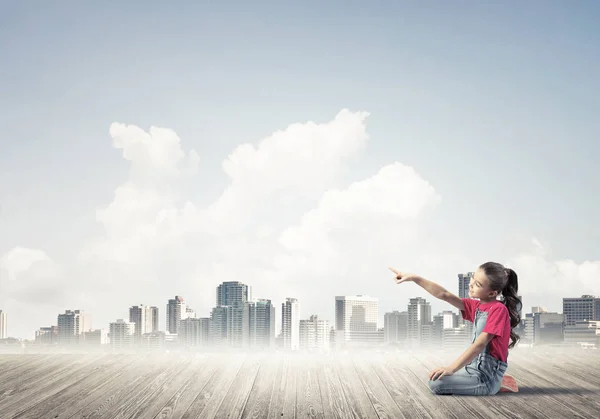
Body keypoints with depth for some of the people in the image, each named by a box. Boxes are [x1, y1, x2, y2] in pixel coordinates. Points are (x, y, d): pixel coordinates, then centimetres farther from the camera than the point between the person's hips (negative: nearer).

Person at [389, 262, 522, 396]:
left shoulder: (499, 309, -16)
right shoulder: (477, 306, 9)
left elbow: (480, 344, -23)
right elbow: (444, 295, 2)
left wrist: (451, 368, -27)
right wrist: (415, 278, -7)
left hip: (487, 376, -9)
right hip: (475, 368, 9)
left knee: (437, 383, -20)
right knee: (435, 376, 24)